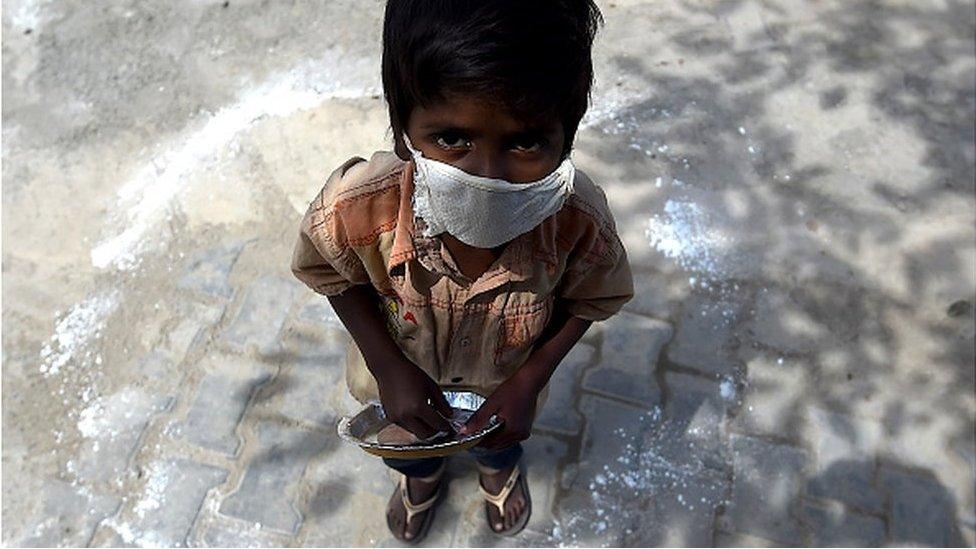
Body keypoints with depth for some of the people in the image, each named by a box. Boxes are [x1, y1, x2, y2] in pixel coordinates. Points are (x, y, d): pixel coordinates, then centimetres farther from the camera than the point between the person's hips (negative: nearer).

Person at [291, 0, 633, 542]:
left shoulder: (580, 221, -40)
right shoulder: (356, 207, -41)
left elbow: (592, 299, -16)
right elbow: (333, 274, -16)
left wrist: (529, 381, -23)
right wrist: (389, 368, -22)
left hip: (506, 380, 0)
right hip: (401, 373, 1)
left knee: (499, 440, 36)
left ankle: (499, 465, 77)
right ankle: (421, 475, 75)